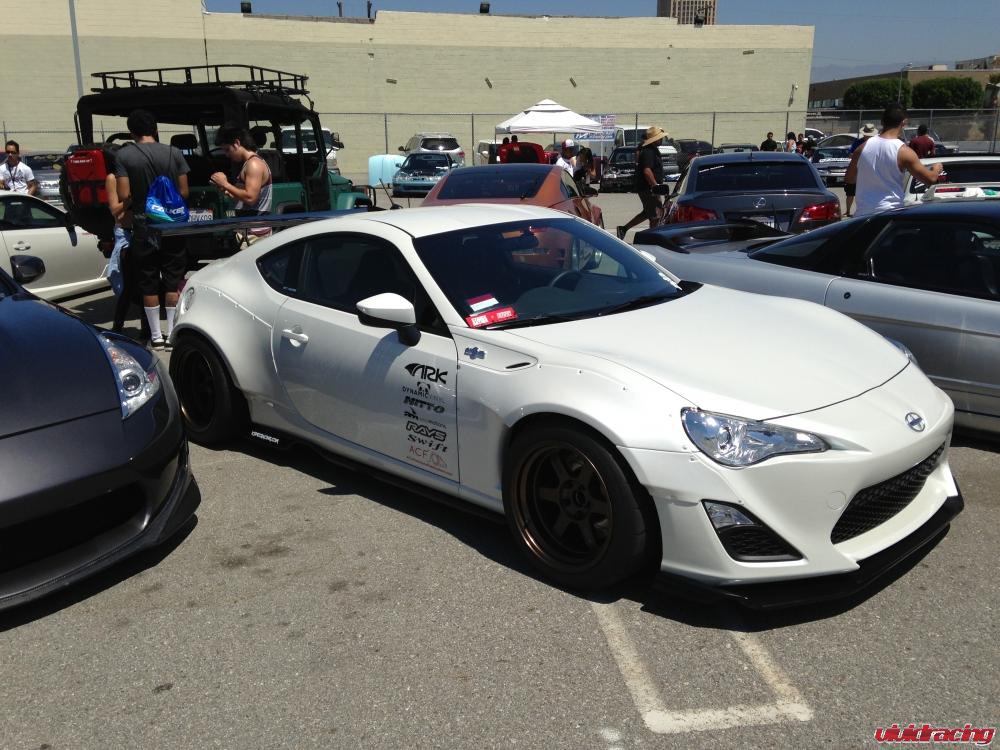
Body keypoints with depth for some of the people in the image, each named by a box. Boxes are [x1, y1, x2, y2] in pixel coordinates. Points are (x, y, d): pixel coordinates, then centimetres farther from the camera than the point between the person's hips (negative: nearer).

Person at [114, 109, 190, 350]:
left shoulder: (124, 156, -7)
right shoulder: (173, 153, -2)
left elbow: (124, 196, -11)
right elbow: (183, 192, -2)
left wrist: (128, 207, 10)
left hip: (143, 227, -1)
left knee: (149, 283, 8)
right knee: (173, 280, 8)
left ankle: (156, 336, 11)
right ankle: (172, 334, 7)